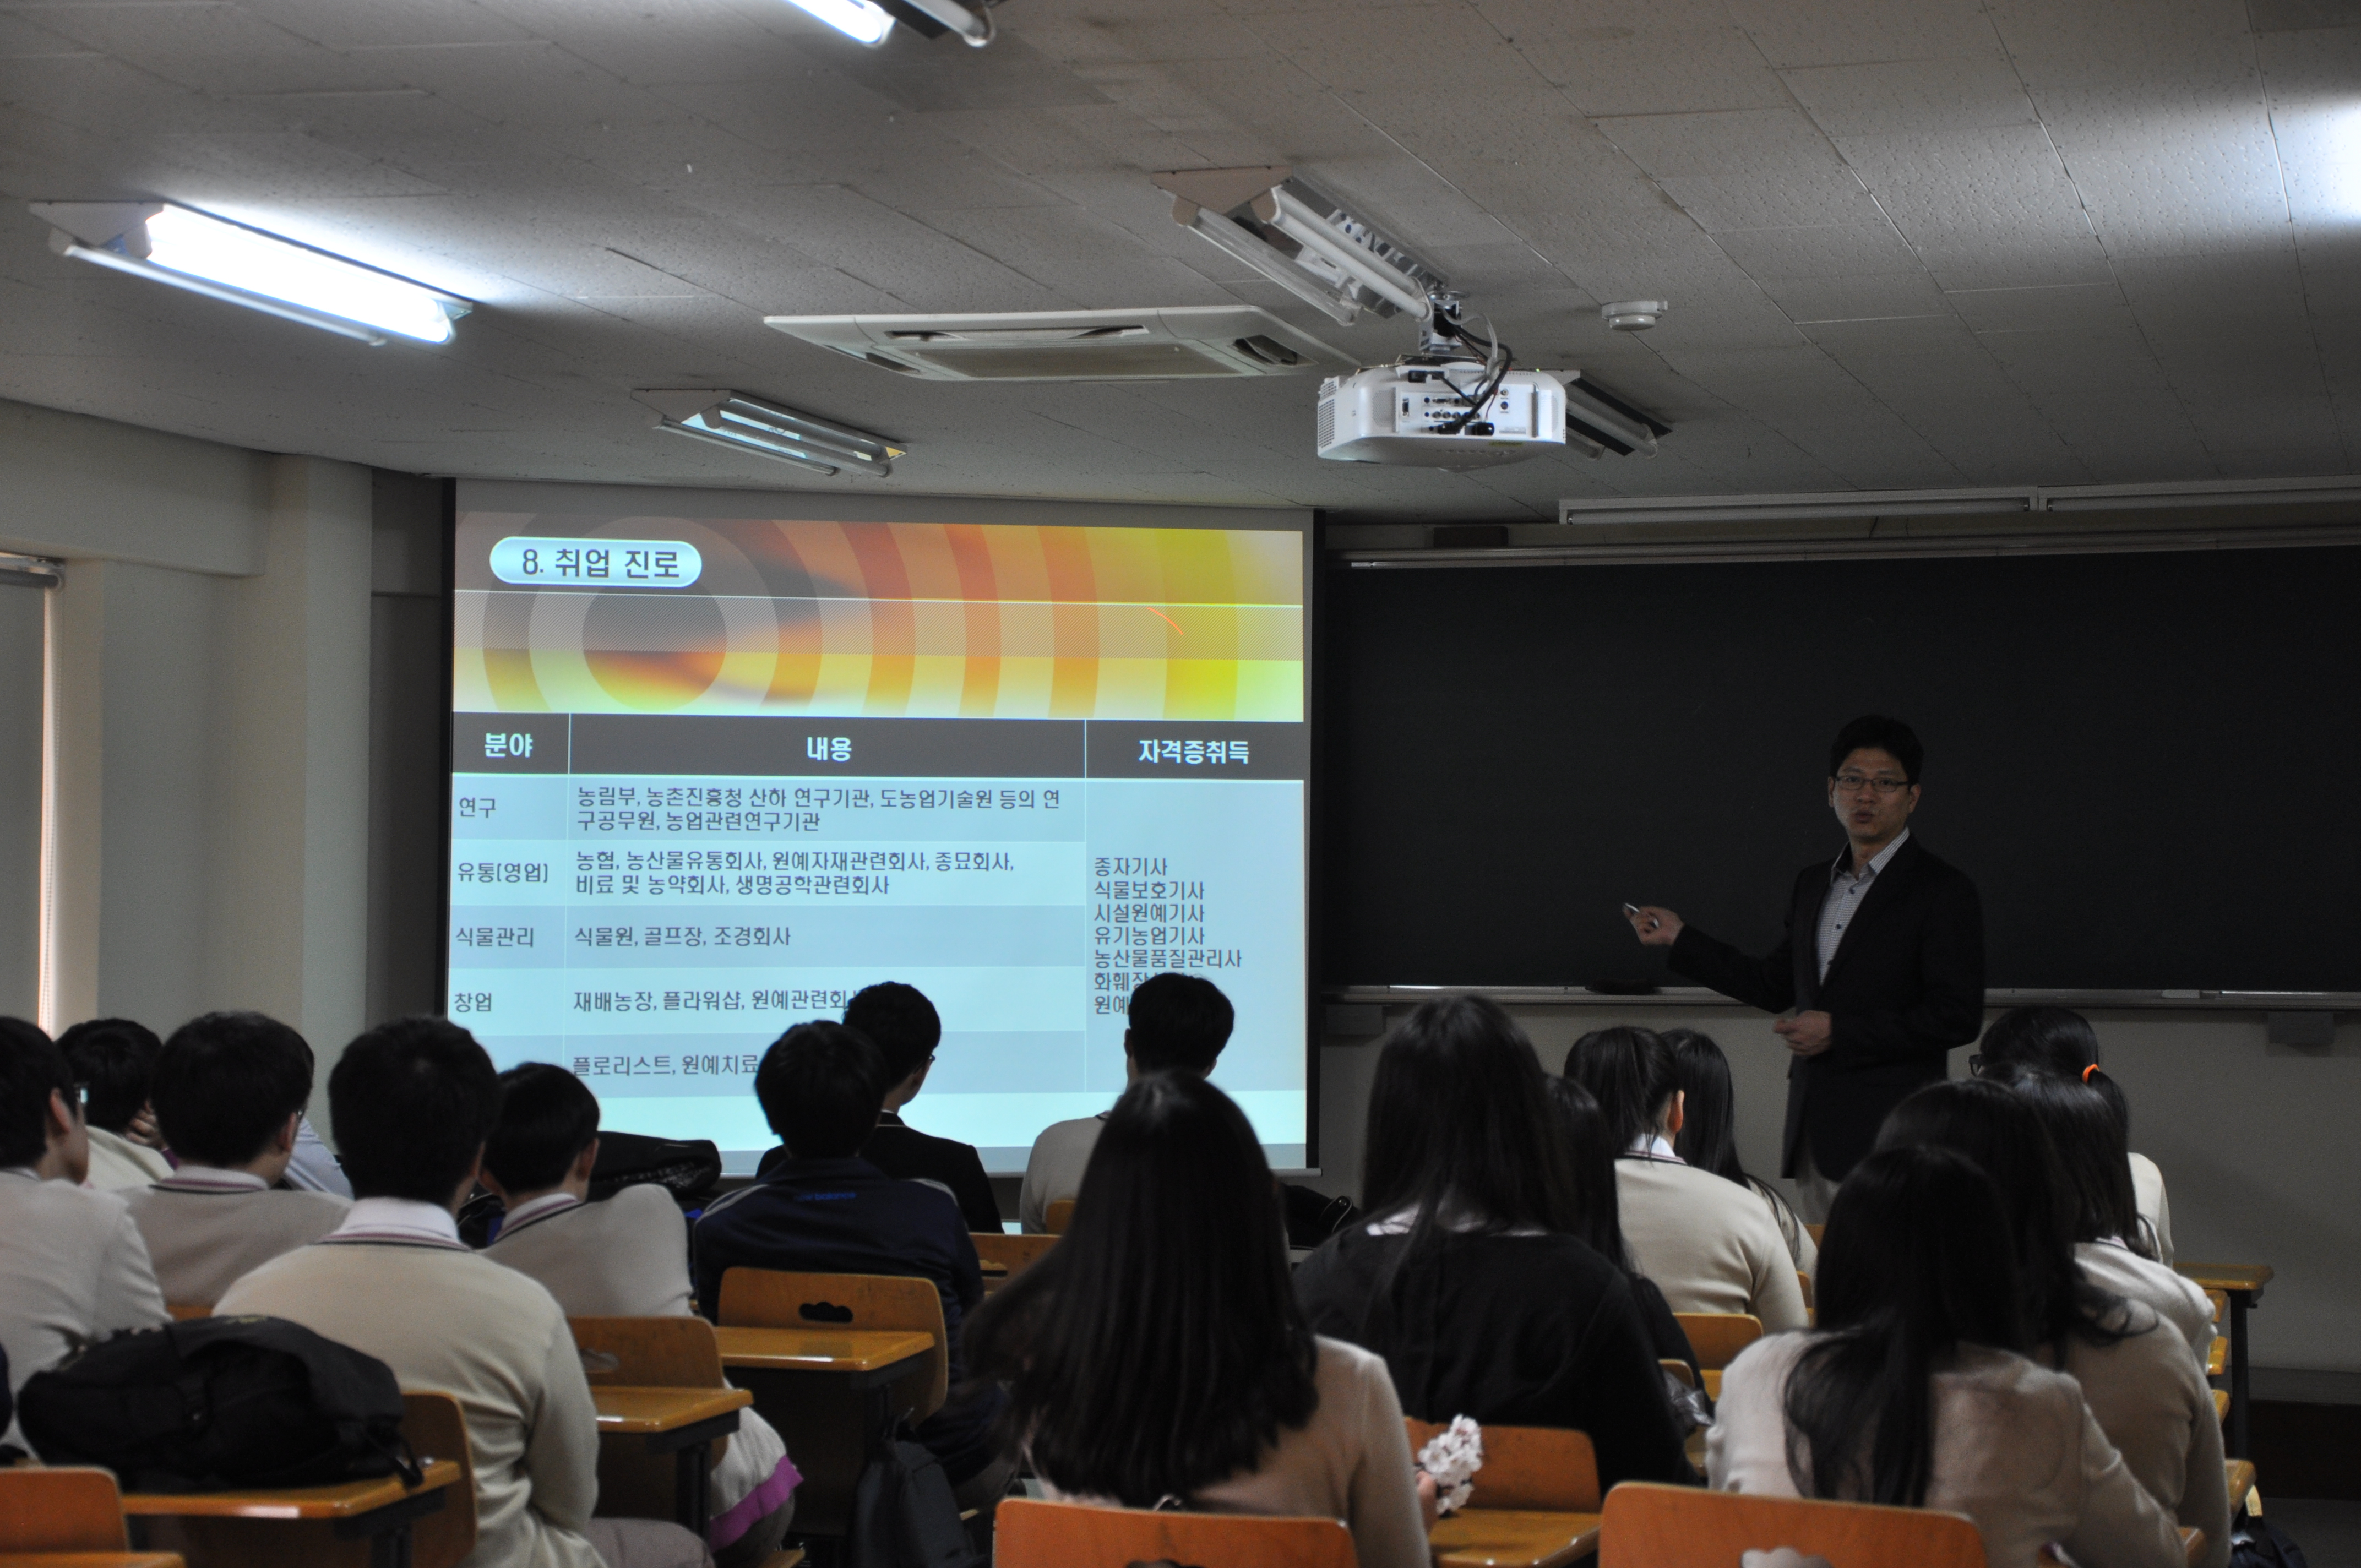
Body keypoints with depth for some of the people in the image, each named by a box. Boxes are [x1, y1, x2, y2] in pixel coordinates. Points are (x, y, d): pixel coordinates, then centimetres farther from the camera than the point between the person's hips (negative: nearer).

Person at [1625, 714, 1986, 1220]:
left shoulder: (1944, 893, -4)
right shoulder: (1812, 884, 17)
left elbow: (1958, 1017, -11)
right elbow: (1775, 987, 25)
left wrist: (1840, 1031, -13)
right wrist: (1680, 939, 21)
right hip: (1812, 1134, 6)